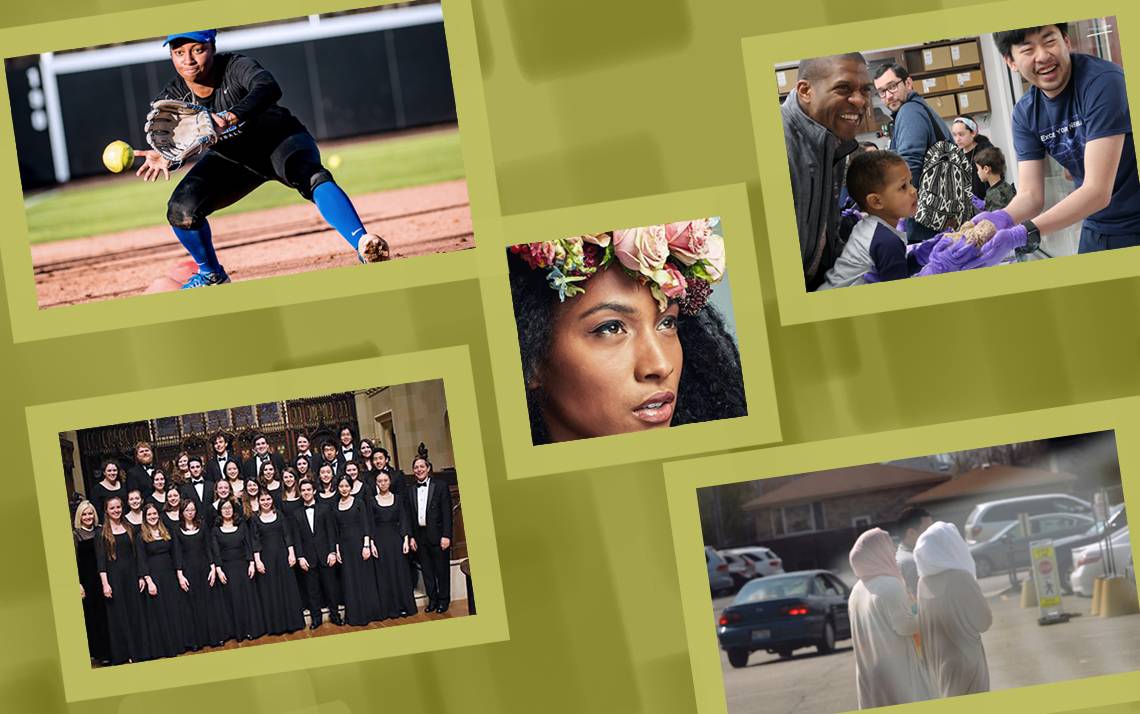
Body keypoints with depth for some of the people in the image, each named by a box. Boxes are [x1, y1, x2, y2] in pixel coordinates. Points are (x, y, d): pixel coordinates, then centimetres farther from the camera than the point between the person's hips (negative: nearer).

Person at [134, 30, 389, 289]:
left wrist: (231, 117, -68)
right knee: (181, 211, -14)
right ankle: (211, 274, 14)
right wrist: (166, 159, -43)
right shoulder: (170, 98, -17)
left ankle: (362, 245, -48)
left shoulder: (236, 67, -30)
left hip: (282, 141, -4)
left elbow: (268, 88, -51)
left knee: (311, 177, -36)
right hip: (231, 158, 4)